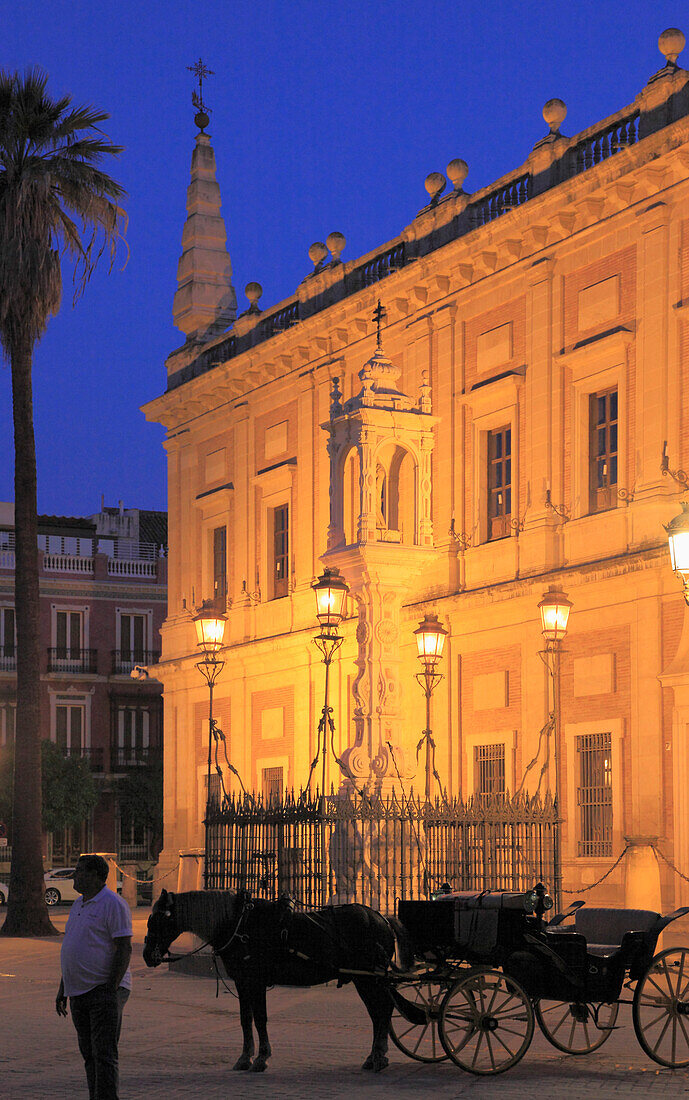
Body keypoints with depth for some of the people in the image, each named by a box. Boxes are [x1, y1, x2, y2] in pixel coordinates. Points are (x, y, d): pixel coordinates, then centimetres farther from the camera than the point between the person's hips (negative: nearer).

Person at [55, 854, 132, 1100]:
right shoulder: (79, 904, 18)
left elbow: (124, 949, -15)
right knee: (89, 1054, 11)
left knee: (104, 1054, -11)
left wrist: (112, 988, -21)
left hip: (105, 990, -9)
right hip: (79, 992, 9)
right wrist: (63, 989, 20)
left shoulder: (113, 905, -10)